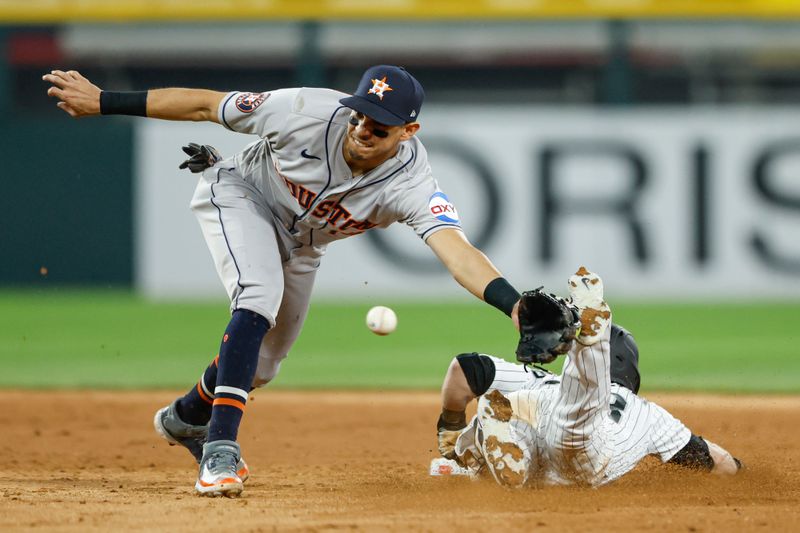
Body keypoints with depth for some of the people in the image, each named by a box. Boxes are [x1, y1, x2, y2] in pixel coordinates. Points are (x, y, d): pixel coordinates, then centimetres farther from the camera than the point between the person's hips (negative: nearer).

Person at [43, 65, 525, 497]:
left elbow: (455, 248, -51)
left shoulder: (411, 184, -35)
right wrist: (103, 101, -21)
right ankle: (221, 447, -31)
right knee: (260, 298, -31)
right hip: (240, 194, -4)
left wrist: (513, 303, -69)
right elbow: (205, 105, -26)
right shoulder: (308, 112, -37)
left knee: (261, 365, 14)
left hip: (301, 245, 4)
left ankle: (185, 418, 46)